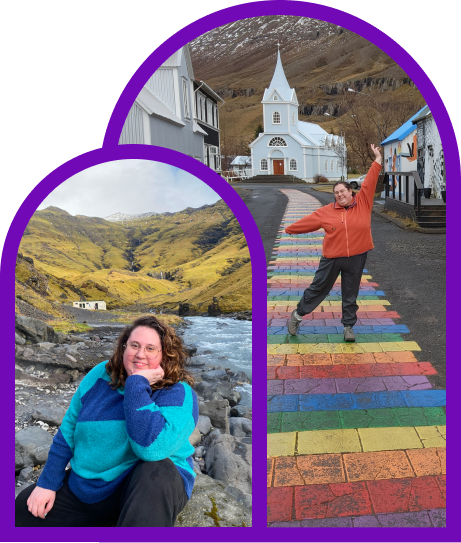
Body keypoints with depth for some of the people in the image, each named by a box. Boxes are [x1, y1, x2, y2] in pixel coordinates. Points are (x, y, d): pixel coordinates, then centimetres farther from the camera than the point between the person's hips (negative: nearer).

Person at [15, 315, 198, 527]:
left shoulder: (178, 393, -19)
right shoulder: (102, 375, -3)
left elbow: (153, 448, -35)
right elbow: (69, 428, 6)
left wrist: (137, 384, -31)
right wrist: (48, 482, 3)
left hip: (150, 487, -5)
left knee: (156, 471, -37)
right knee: (22, 510, -2)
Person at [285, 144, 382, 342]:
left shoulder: (363, 203, -1)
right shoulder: (327, 211, -2)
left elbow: (370, 182, -2)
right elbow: (309, 220, 5)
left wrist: (377, 160, -4)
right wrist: (289, 229, 10)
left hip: (356, 258, 1)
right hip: (331, 258, 0)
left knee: (350, 294, 11)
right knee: (318, 288, 10)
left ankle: (348, 326, 23)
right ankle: (298, 315, 25)